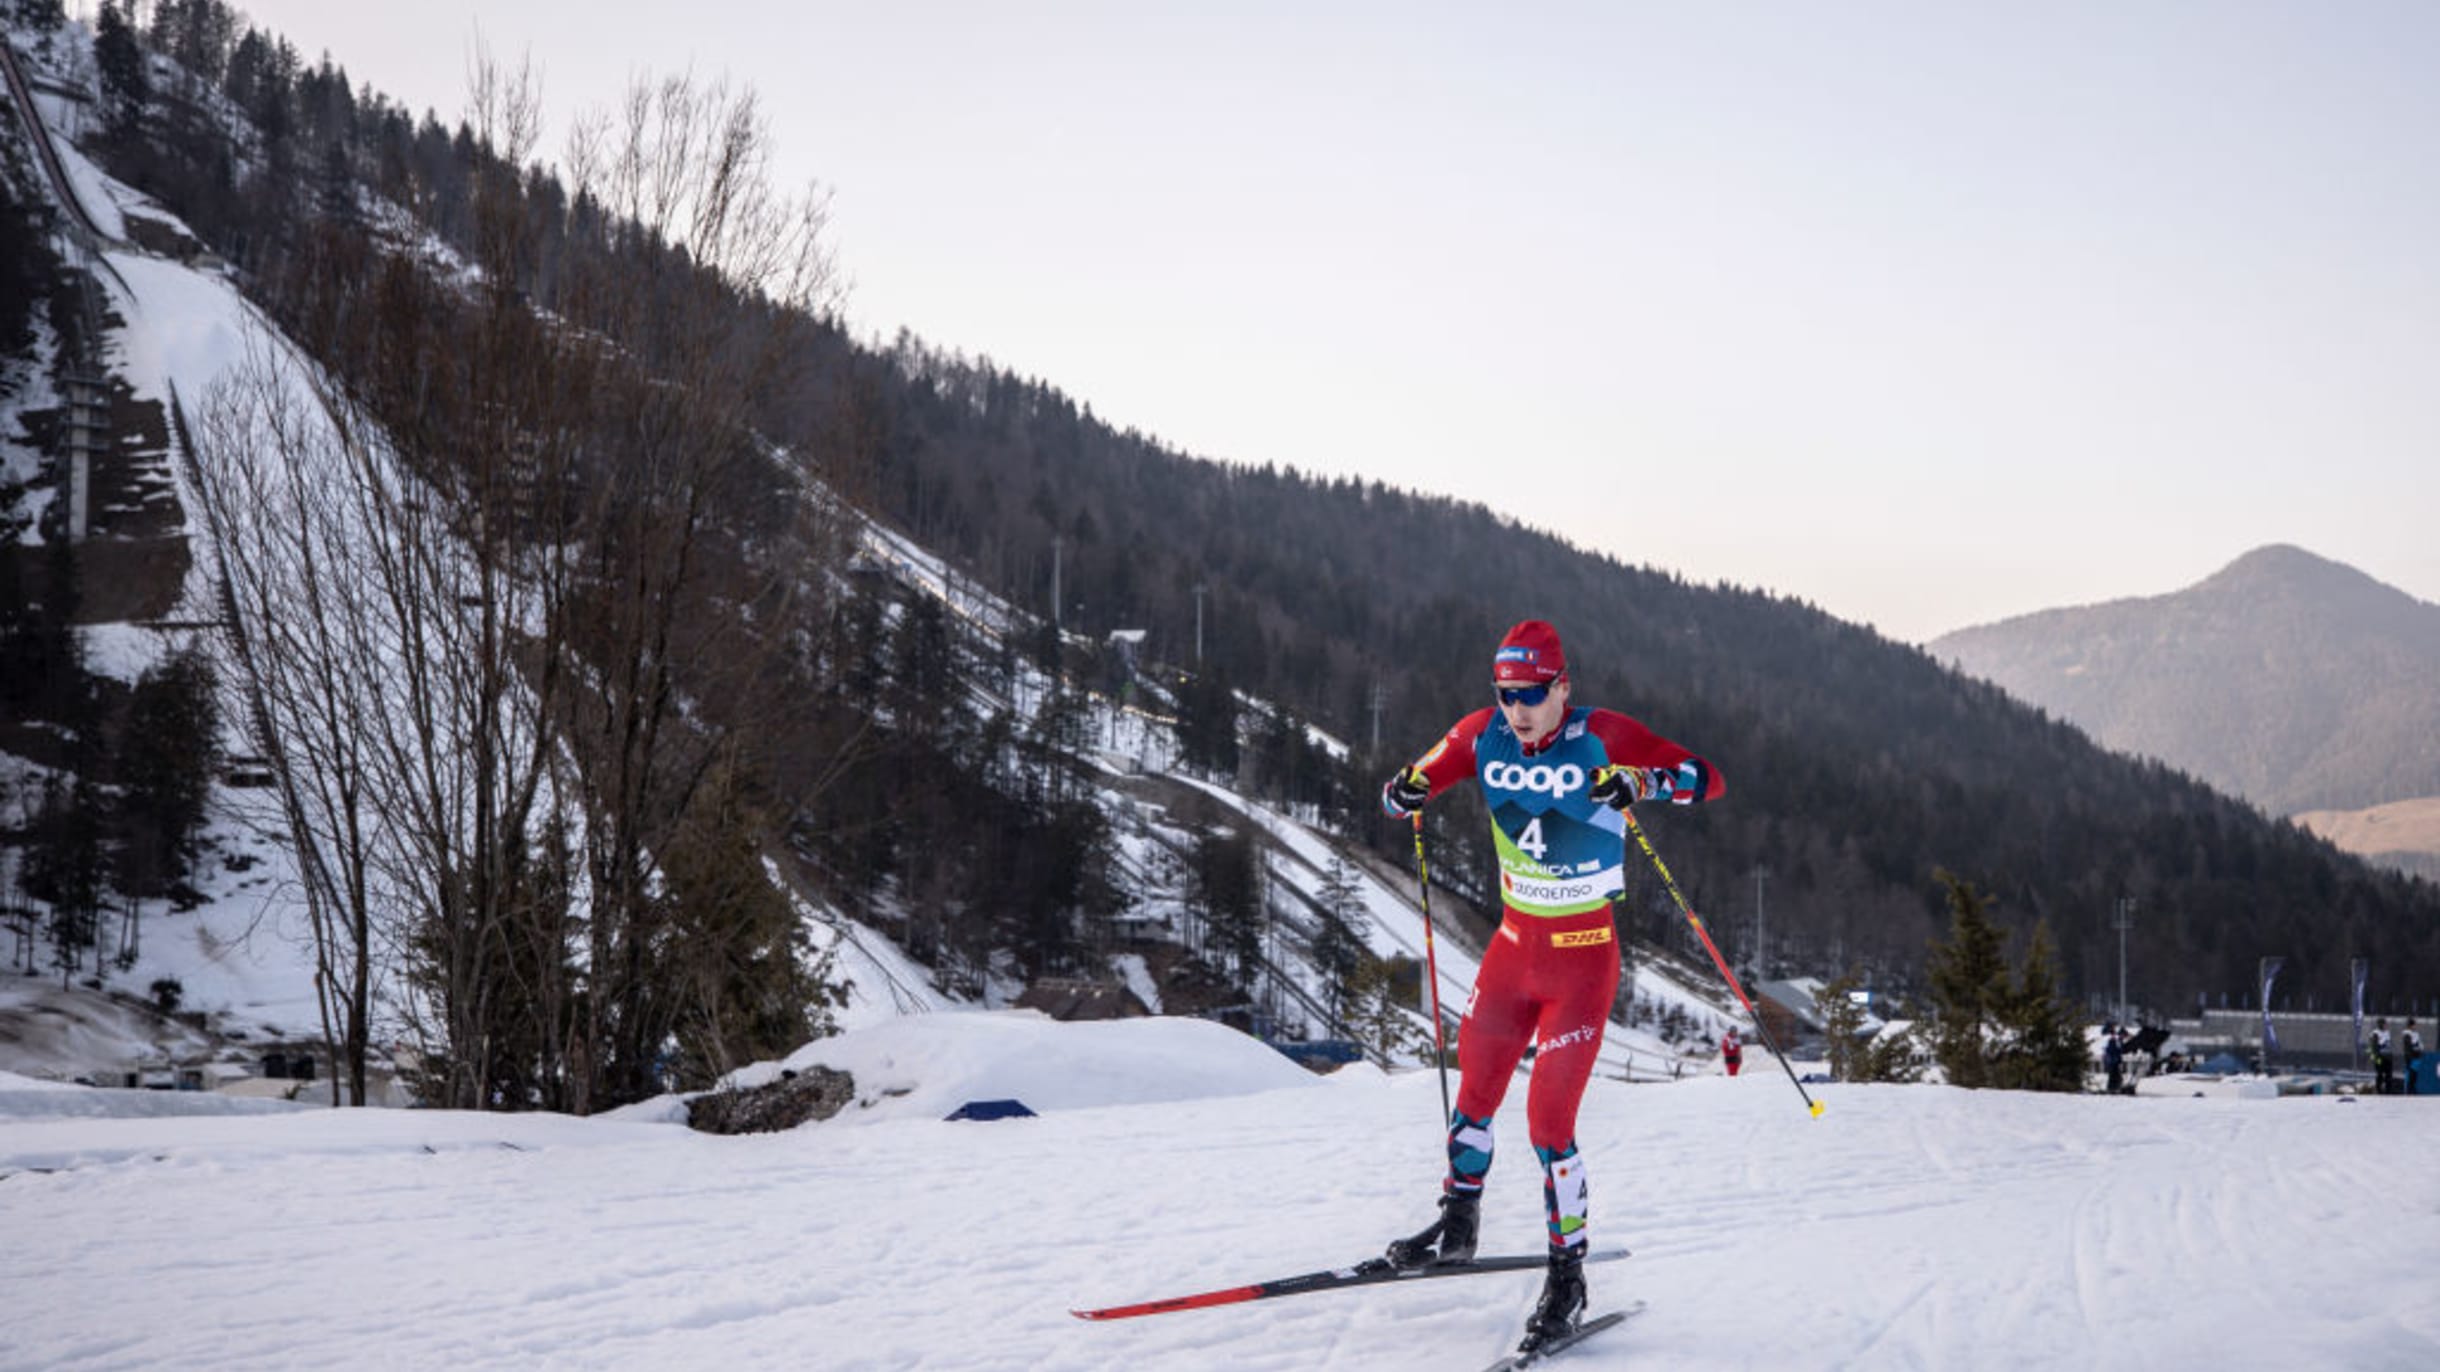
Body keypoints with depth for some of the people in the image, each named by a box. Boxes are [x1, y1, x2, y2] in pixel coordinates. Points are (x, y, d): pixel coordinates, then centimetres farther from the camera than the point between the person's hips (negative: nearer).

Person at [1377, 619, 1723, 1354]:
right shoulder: (1483, 734, -4)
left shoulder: (1601, 738, -18)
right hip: (1513, 942, 5)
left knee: (1549, 1115, -9)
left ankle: (1568, 1273, 5)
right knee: (1476, 1085, 17)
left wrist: (1642, 782, -40)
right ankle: (1457, 1224, 38)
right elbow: (1415, 782, 5)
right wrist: (1403, 794, -18)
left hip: (1582, 956, -5)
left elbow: (1708, 779, -22)